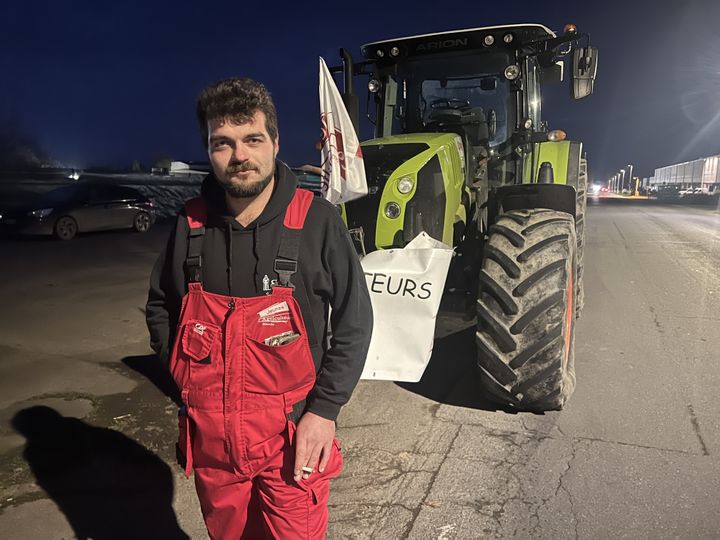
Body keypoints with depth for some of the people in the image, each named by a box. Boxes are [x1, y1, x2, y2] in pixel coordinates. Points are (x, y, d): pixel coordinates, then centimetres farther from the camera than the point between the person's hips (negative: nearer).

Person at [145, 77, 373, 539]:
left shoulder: (316, 220, -12)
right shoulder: (190, 224, -3)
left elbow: (354, 320, -7)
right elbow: (160, 305, 12)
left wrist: (325, 409, -12)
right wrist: (183, 374, 2)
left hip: (294, 435, -3)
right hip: (210, 435, 4)